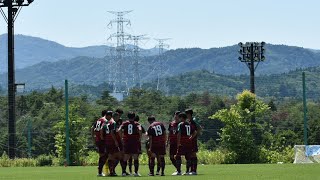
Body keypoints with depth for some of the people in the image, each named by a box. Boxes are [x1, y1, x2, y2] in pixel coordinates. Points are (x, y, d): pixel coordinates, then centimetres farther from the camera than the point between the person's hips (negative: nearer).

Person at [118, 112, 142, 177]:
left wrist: (122, 137, 1)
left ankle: (124, 172, 3)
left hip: (126, 142, 2)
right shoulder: (137, 124, 1)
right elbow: (140, 130, -18)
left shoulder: (124, 124, 6)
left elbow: (119, 130, -8)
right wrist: (140, 138, -7)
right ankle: (136, 172, -2)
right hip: (135, 143, -2)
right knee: (136, 158, 4)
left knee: (125, 158, 9)